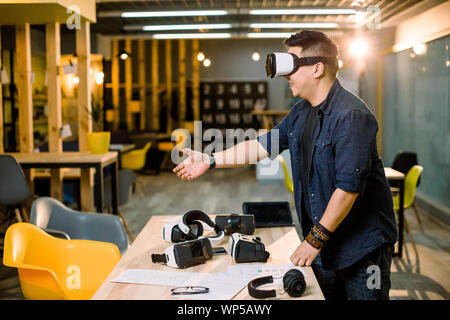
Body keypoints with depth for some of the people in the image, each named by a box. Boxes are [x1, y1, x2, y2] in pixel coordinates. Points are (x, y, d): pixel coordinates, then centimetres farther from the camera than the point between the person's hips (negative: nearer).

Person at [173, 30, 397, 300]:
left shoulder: (351, 115, -22)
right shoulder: (302, 111, 7)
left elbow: (348, 186, -25)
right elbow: (266, 144, 16)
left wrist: (315, 240, -20)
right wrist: (210, 161, 15)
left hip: (363, 245, -8)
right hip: (325, 244, 8)